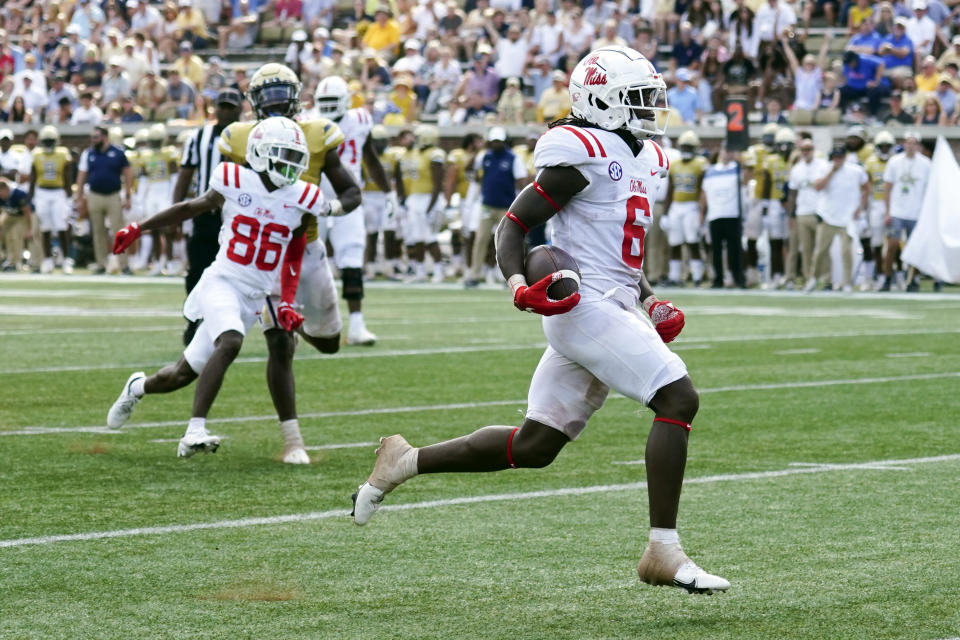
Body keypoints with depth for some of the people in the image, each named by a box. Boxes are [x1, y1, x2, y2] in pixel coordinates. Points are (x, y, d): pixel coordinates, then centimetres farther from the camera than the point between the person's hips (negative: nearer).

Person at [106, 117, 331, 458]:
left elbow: (293, 260, 8)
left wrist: (287, 304, -4)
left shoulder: (301, 200, -1)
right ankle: (194, 433, -32)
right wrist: (138, 228, 12)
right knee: (230, 342, -33)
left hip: (255, 298, 3)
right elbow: (192, 208, 10)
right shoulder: (235, 183, -6)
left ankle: (139, 387, 40)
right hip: (221, 283, -3)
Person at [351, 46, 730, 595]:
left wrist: (651, 301, 16)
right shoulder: (583, 154, -10)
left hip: (616, 307, 10)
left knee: (534, 446, 11)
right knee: (679, 399, -18)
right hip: (586, 306, -10)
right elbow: (514, 224, -9)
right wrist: (518, 284, -26)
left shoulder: (649, 159, 19)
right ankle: (664, 552, -16)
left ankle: (407, 461, 24)